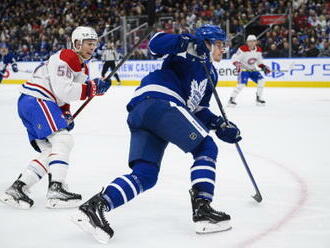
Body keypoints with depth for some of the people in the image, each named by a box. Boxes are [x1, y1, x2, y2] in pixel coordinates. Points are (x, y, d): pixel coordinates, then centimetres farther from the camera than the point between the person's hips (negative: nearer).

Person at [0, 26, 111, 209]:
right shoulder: (64, 58, -13)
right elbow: (62, 90, -25)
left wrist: (66, 114, 10)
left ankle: (17, 188, 6)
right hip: (34, 100, -11)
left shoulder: (83, 69, 18)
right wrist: (92, 88, -22)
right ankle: (56, 191, -26)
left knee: (50, 151, 6)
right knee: (63, 140, -20)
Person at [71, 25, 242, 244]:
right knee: (206, 149, -2)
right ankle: (202, 211, -10)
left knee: (144, 175, -1)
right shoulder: (191, 51, 10)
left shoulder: (211, 73, 36)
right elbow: (156, 44, -4)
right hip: (159, 102, -9)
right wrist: (186, 42, -18)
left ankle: (95, 206, -15)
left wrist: (220, 125, 15)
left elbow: (198, 110, 31)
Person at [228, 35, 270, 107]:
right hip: (243, 69, -6)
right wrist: (237, 64, -36)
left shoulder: (258, 50, 1)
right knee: (242, 84, -23)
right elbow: (234, 58, -19)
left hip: (252, 69, 6)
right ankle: (231, 99, -14)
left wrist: (263, 67, 2)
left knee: (261, 81, -7)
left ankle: (258, 98, 9)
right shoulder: (243, 49, -19)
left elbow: (259, 61, 16)